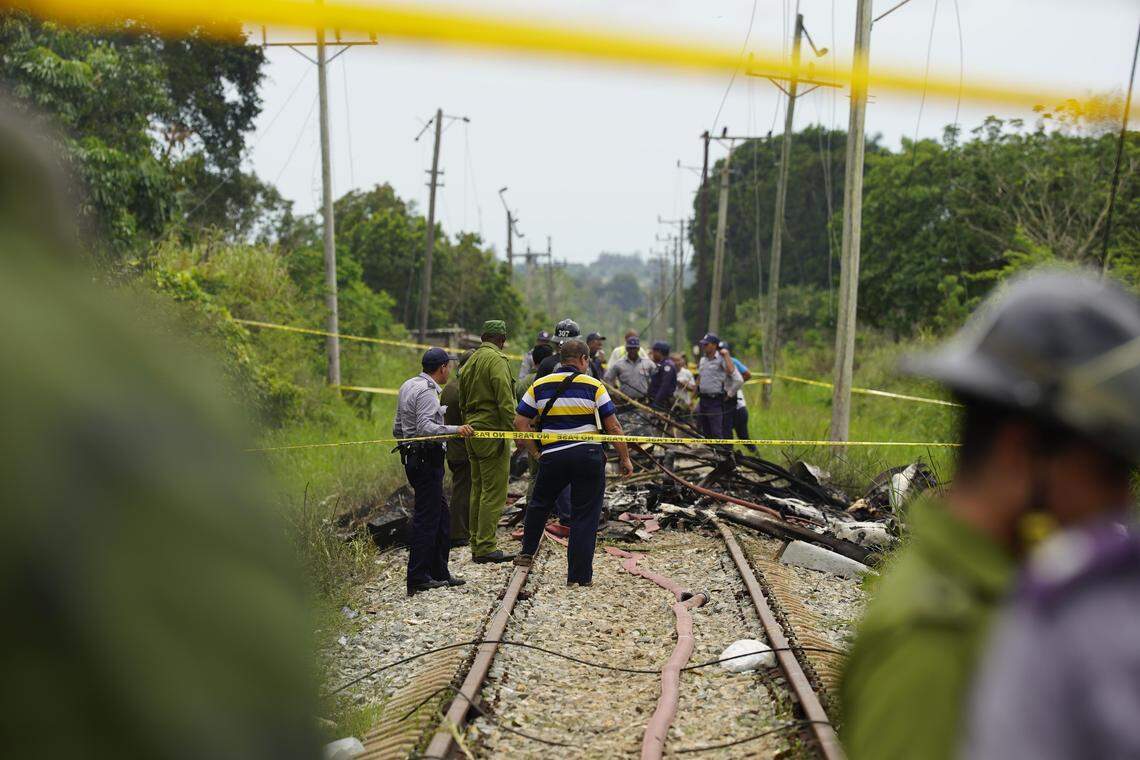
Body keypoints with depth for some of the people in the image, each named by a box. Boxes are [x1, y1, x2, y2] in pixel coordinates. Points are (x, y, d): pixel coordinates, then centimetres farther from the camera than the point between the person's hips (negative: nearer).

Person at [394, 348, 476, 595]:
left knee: (441, 516, 14)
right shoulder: (427, 392, -15)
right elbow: (426, 427, -27)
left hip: (413, 458, 10)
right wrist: (455, 429, -34)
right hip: (427, 460, -10)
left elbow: (398, 429, 22)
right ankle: (417, 579, -2)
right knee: (426, 519, -6)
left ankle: (440, 573, 19)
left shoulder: (408, 385, 16)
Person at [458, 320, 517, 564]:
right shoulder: (496, 360, -11)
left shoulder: (471, 361, 17)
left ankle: (477, 545, 17)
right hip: (492, 431, -9)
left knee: (478, 490, 13)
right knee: (494, 491, -7)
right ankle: (486, 547, -9)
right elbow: (505, 401, -18)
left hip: (473, 431, 9)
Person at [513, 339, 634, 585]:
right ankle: (579, 576, 7)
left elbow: (520, 423, 4)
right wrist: (625, 458, 6)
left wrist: (535, 452, 11)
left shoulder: (539, 386, 6)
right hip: (588, 456, -2)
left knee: (539, 504, 26)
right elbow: (613, 427, -3)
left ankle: (527, 553, 33)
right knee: (585, 516, 5)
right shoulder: (593, 386, -2)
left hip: (552, 457, 2)